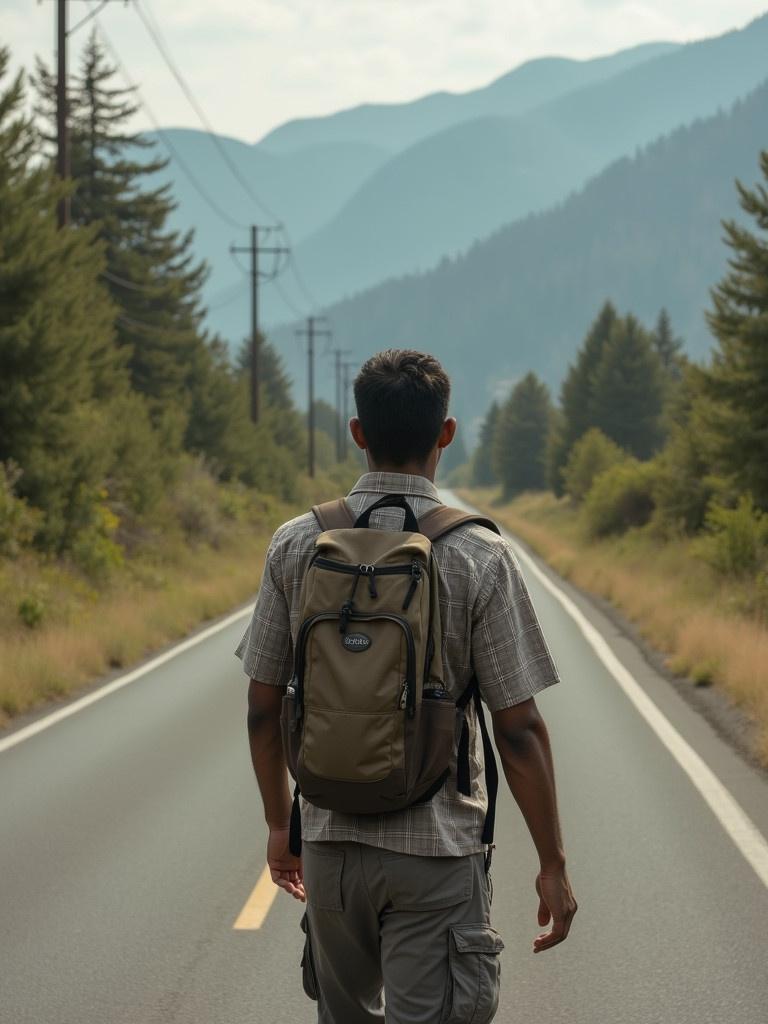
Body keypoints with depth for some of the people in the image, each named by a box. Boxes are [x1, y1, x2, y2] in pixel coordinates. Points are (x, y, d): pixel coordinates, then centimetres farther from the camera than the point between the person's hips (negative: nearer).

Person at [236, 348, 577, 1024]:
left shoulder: (296, 546, -1)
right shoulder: (479, 558, -10)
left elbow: (264, 707, 4)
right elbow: (518, 729, -10)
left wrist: (280, 824, 19)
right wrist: (553, 864, -1)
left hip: (330, 843, 4)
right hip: (436, 851, -3)